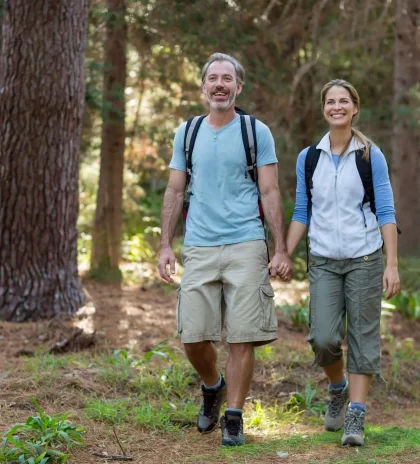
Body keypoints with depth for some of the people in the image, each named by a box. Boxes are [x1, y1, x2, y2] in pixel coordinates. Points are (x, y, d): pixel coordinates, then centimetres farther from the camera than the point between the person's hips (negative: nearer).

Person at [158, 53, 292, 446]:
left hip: (245, 247, -2)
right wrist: (165, 246, 6)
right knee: (193, 336, 0)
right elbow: (174, 193, 13)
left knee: (243, 338, -5)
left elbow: (270, 194, 1)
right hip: (198, 248, 2)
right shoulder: (186, 133, 11)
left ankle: (233, 418, 7)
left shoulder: (256, 132, 4)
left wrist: (281, 250, -5)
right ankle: (212, 387, 30)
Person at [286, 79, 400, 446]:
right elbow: (301, 214, 12)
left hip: (364, 260, -2)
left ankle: (355, 418, 4)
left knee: (363, 339, -1)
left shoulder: (370, 156, -1)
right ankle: (338, 389, 23)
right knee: (323, 338, -7)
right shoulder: (308, 158, 6)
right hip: (323, 262, 2)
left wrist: (392, 265, -8)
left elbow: (386, 212, -2)